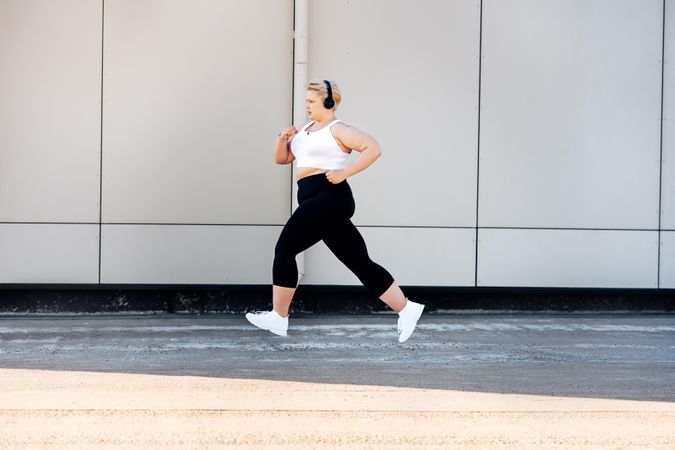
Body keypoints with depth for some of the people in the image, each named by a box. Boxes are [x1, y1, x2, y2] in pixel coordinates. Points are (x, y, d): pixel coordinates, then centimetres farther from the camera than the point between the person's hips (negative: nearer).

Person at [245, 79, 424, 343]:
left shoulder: (337, 130, -3)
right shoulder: (306, 129, 24)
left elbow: (373, 148, -14)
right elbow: (281, 159, 25)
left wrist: (344, 172, -17)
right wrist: (283, 139, 5)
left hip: (328, 196, -9)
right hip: (318, 202, 9)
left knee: (284, 249, -7)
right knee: (360, 263, 4)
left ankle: (278, 317, -1)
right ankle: (406, 309, 4)